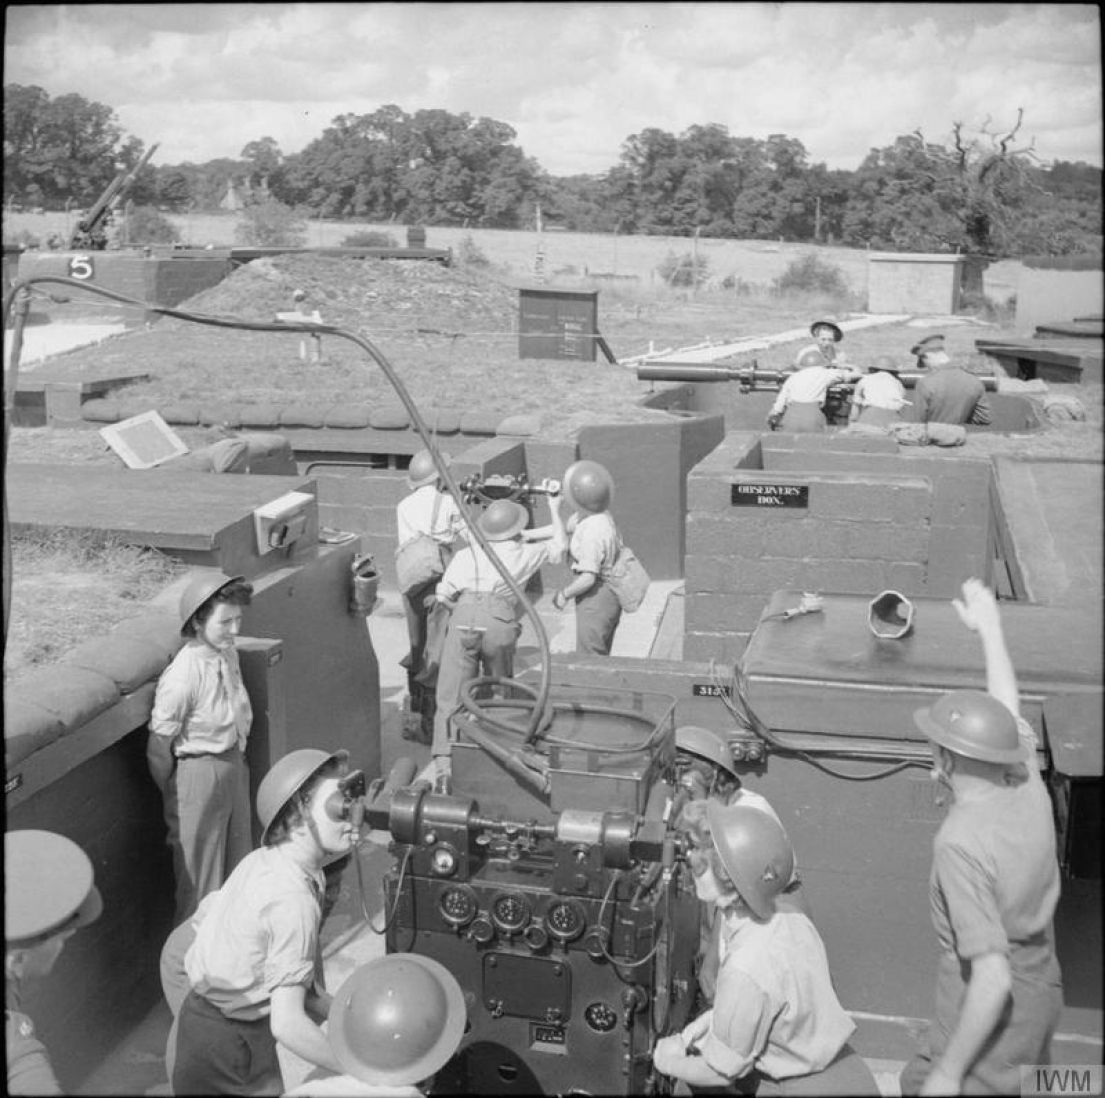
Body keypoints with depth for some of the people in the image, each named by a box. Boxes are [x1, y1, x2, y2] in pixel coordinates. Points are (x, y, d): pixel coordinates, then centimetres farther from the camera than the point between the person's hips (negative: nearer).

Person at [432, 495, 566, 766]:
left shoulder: (466, 553, 24)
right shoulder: (526, 553, 22)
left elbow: (443, 595, 14)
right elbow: (560, 543, 41)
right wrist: (554, 509, 54)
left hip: (463, 618, 1)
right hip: (499, 620, -1)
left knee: (450, 693, 3)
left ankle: (444, 758, -6)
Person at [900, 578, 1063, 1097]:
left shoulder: (961, 844, -28)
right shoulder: (1029, 789, -8)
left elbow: (993, 979, -29)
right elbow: (1008, 710, 12)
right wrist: (989, 625, 24)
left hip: (992, 1013, -8)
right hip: (1042, 990, 8)